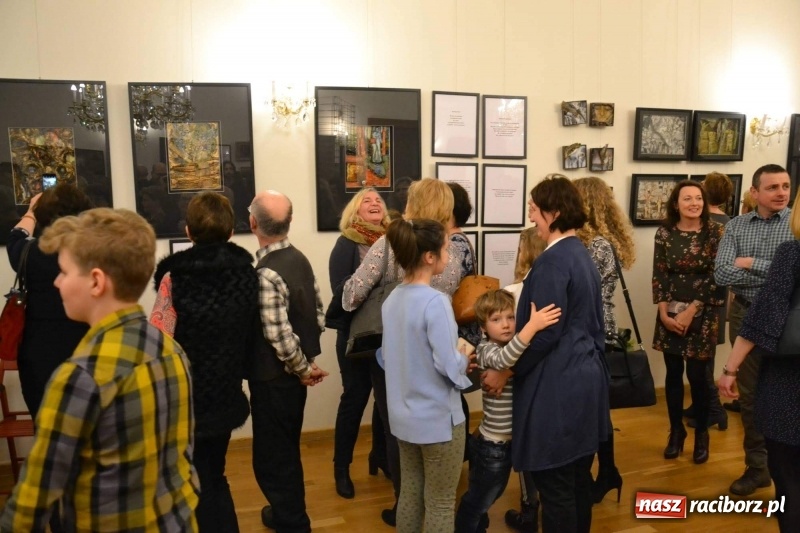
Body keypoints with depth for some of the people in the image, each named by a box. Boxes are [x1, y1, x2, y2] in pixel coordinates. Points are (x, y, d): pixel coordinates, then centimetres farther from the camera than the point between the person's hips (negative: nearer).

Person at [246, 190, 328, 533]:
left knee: (271, 456, 8)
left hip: (273, 378, -9)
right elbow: (317, 315, 6)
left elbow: (280, 337, -25)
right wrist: (306, 365, 7)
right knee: (286, 449, 24)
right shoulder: (300, 259, 1)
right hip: (292, 375, 9)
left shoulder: (266, 274, -24)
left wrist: (303, 369, -10)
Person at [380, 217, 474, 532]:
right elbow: (450, 367, -22)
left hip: (404, 416, 7)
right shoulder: (435, 302, -23)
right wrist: (465, 360, -2)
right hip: (438, 417, -7)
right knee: (440, 504, 11)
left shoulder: (391, 299, 0)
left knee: (410, 493, 21)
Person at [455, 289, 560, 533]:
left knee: (492, 493, 27)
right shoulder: (487, 350, -21)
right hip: (492, 443, -8)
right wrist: (533, 326, -50)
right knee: (477, 499, 10)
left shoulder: (513, 346, 4)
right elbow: (503, 359, -43)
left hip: (509, 439, 8)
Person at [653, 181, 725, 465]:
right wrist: (664, 313, -7)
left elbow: (716, 276, -7)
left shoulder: (715, 231, -4)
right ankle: (676, 431, 25)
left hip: (702, 313, -2)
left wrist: (690, 311, -11)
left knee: (697, 375, 1)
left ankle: (701, 435, 22)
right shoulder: (665, 233, 2)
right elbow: (659, 275, 1)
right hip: (670, 313, 2)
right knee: (673, 373, 8)